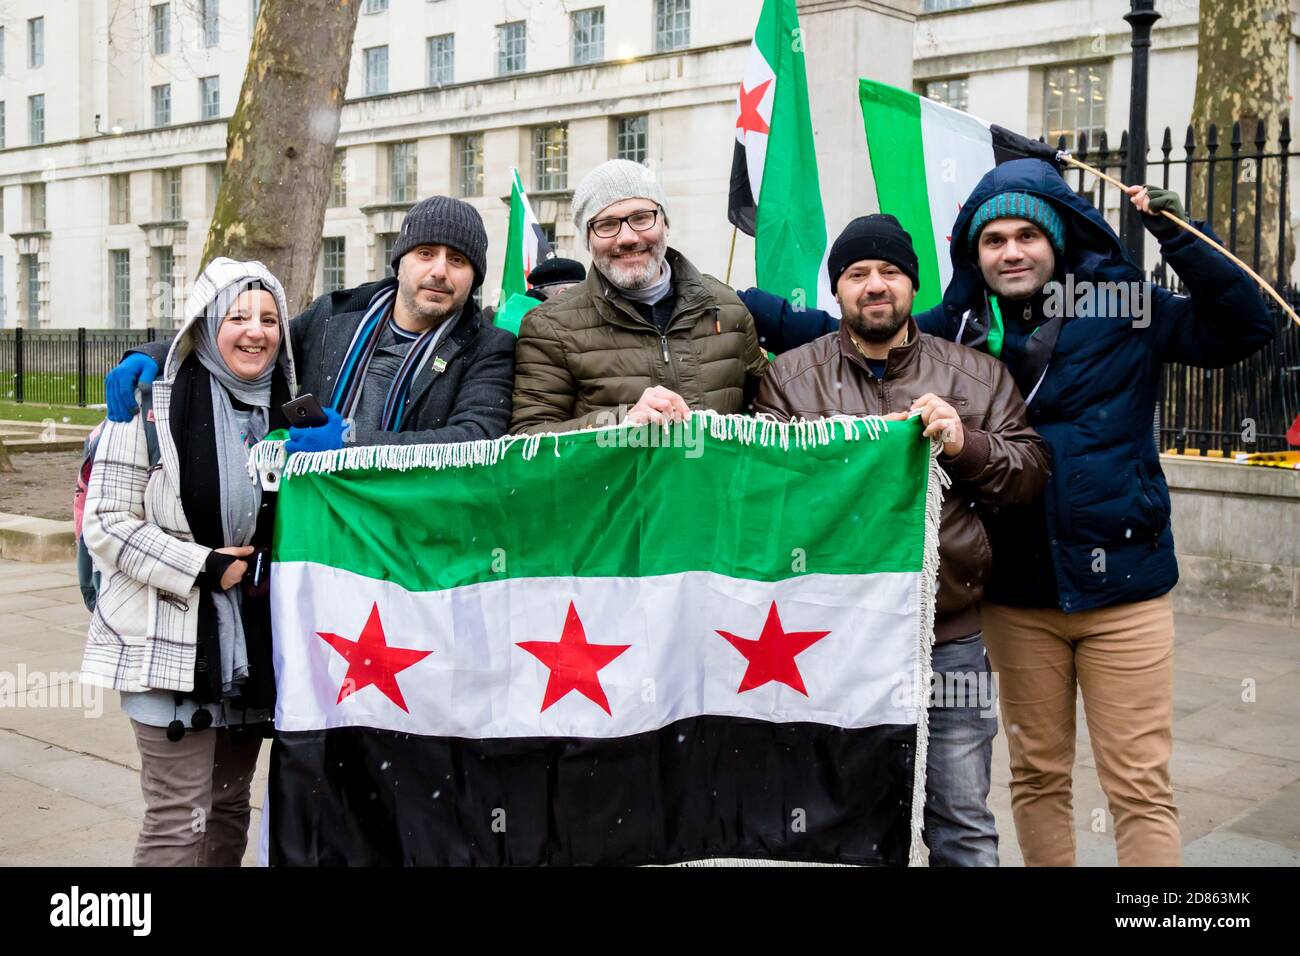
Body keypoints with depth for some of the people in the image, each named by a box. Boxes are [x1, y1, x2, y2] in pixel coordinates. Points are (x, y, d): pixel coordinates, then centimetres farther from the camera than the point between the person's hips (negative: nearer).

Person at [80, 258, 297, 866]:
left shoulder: (287, 409, 8)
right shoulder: (154, 403, -9)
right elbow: (106, 523, -12)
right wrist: (203, 567, -16)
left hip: (254, 643, 6)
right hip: (171, 644, -5)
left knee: (229, 806, 15)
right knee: (179, 820, -6)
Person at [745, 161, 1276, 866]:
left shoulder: (1122, 311, 0)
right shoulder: (955, 330, 4)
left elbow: (1243, 327, -3)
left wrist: (1176, 233, -11)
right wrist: (743, 306, 2)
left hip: (1122, 585, -2)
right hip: (1018, 595, 2)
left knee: (1140, 787, 1)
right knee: (1038, 775, 14)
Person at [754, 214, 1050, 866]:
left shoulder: (978, 375, 10)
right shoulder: (790, 377, 7)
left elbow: (1032, 472, 5)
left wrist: (965, 444, -12)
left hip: (951, 640, 1)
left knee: (963, 824, 9)